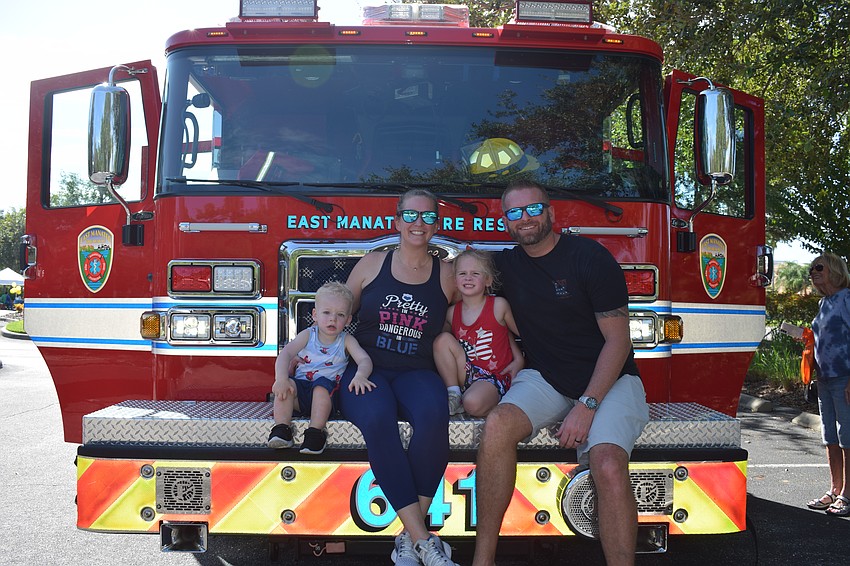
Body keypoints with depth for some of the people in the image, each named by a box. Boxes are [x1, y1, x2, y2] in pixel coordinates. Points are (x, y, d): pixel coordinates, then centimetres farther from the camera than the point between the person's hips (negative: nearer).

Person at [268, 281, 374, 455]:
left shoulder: (346, 340, 1)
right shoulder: (307, 335, 2)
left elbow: (364, 359, -14)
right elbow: (286, 353, -13)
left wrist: (360, 376, -39)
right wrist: (281, 379, -32)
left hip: (328, 395, -2)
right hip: (301, 390, 2)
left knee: (321, 384, -33)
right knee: (286, 385, -27)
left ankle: (315, 433, -32)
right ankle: (281, 429, -24)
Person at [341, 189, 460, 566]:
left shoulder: (445, 275, 10)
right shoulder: (372, 265, 9)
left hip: (416, 372, 1)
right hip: (365, 369, 0)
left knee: (433, 415, -36)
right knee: (377, 418, -36)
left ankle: (410, 535, -25)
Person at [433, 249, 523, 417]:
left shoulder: (498, 305, -6)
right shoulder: (452, 313, 4)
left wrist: (519, 359, -6)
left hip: (494, 377, -5)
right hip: (467, 374, 5)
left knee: (473, 404, -35)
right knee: (443, 338, -14)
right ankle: (453, 395, -7)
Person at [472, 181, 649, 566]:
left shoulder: (589, 257, -9)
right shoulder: (505, 266, 7)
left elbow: (618, 340, -10)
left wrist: (587, 405, -20)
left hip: (608, 380, -3)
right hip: (545, 379, 3)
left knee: (608, 464, -31)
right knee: (497, 424, -28)